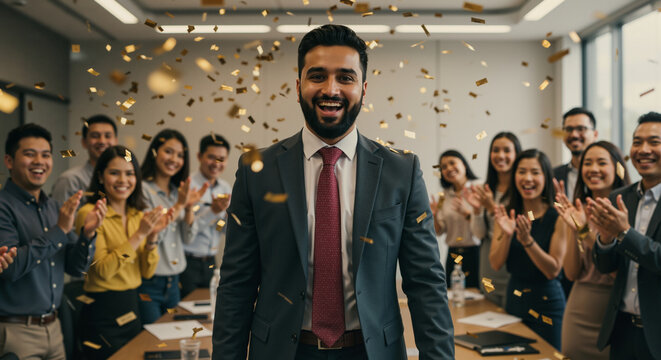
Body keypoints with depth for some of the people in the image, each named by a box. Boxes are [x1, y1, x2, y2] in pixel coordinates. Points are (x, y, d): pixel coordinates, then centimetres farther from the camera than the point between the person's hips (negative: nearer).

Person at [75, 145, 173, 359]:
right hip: (103, 312, -7)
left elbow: (147, 272, 4)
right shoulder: (90, 213, -12)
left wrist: (152, 237, -11)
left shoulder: (137, 215, 7)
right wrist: (139, 234, -22)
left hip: (132, 307, 7)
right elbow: (103, 270, -20)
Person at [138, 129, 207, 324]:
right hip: (148, 283, -7)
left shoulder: (177, 192, 11)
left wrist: (190, 206, -7)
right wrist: (179, 205, -19)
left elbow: (187, 238, 8)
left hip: (173, 283, 7)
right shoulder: (142, 189, -11)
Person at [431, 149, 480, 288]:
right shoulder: (444, 195, 9)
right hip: (453, 255, 4)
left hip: (475, 252, -4)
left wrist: (466, 213, -23)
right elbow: (439, 231, 11)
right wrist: (434, 216, -7)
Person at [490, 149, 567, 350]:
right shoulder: (507, 214, -1)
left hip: (547, 301, -4)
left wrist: (527, 240, -27)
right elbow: (496, 264, -4)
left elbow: (553, 271, -15)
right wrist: (506, 235, -21)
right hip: (514, 299, 4)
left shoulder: (557, 217, -13)